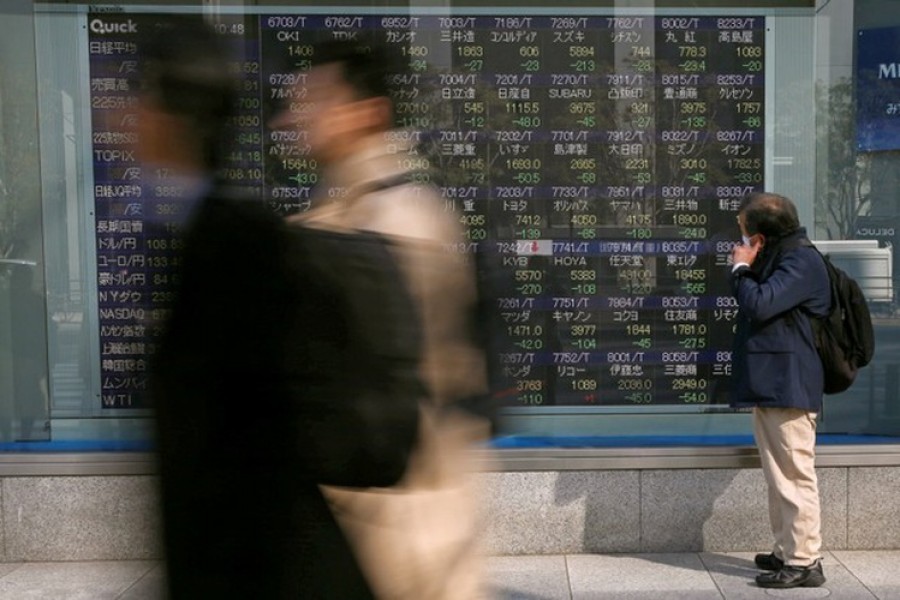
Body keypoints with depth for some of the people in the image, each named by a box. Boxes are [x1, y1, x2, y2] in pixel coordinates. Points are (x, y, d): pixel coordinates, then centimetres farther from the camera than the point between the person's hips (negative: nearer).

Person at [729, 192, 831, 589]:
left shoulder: (801, 261, -13)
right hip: (768, 386, 10)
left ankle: (804, 561, 2)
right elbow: (753, 305, 19)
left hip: (787, 389, -10)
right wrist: (746, 270, 5)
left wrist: (741, 268, -8)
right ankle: (786, 552, 25)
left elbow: (758, 304, -24)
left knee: (795, 475, -5)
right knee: (778, 477, 16)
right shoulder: (778, 259, 18)